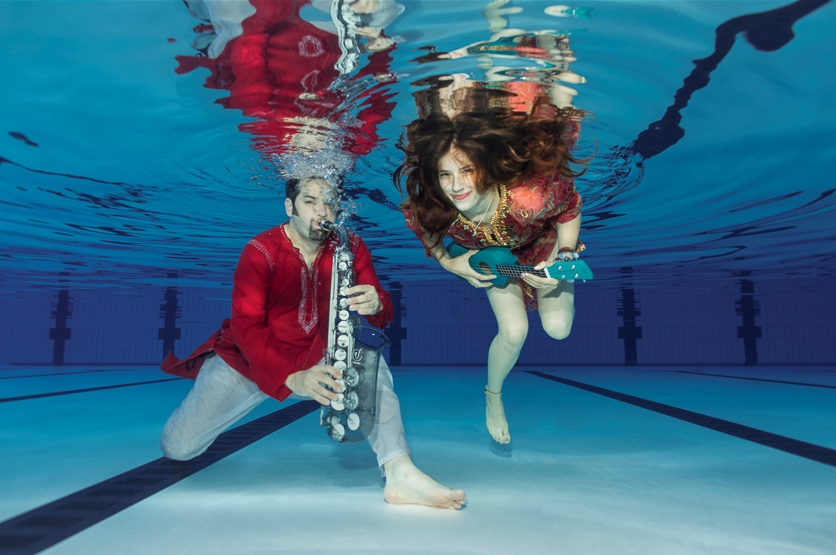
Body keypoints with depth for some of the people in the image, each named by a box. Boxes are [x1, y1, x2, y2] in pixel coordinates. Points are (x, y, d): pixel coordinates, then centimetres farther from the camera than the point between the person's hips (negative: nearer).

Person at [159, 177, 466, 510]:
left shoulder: (350, 247, -9)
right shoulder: (261, 252, -18)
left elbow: (384, 315, -14)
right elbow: (246, 326, -27)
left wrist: (376, 304, -41)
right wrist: (292, 378, -43)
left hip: (314, 359, 2)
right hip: (247, 362, -1)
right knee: (178, 447, -3)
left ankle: (399, 472, -28)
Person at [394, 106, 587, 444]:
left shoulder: (534, 194, -45)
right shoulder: (430, 211, -38)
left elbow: (570, 209, -21)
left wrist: (564, 257, -26)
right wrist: (450, 264, -23)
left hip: (542, 244, 0)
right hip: (492, 258, 1)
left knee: (558, 328, -8)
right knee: (514, 331, -13)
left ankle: (553, 289, 30)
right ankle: (492, 396, 19)